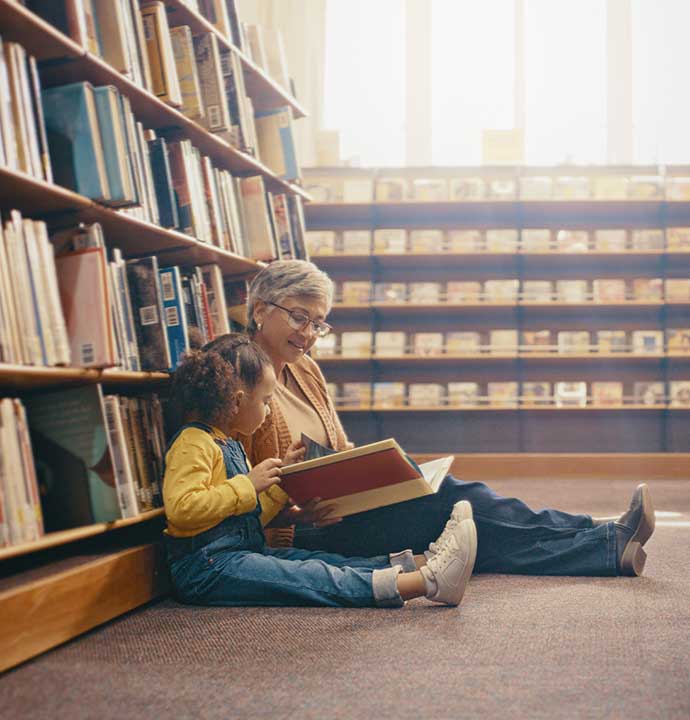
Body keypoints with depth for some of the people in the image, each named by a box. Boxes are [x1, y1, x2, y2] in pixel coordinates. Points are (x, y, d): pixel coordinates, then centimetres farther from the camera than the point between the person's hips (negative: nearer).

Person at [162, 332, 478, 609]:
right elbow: (181, 509, -25)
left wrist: (281, 477, 15)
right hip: (207, 567, -10)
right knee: (309, 577, -23)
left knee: (320, 560, -6)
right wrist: (248, 484, -20)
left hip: (244, 552, 10)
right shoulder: (192, 443, -10)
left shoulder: (226, 444, 23)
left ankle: (420, 563, -17)